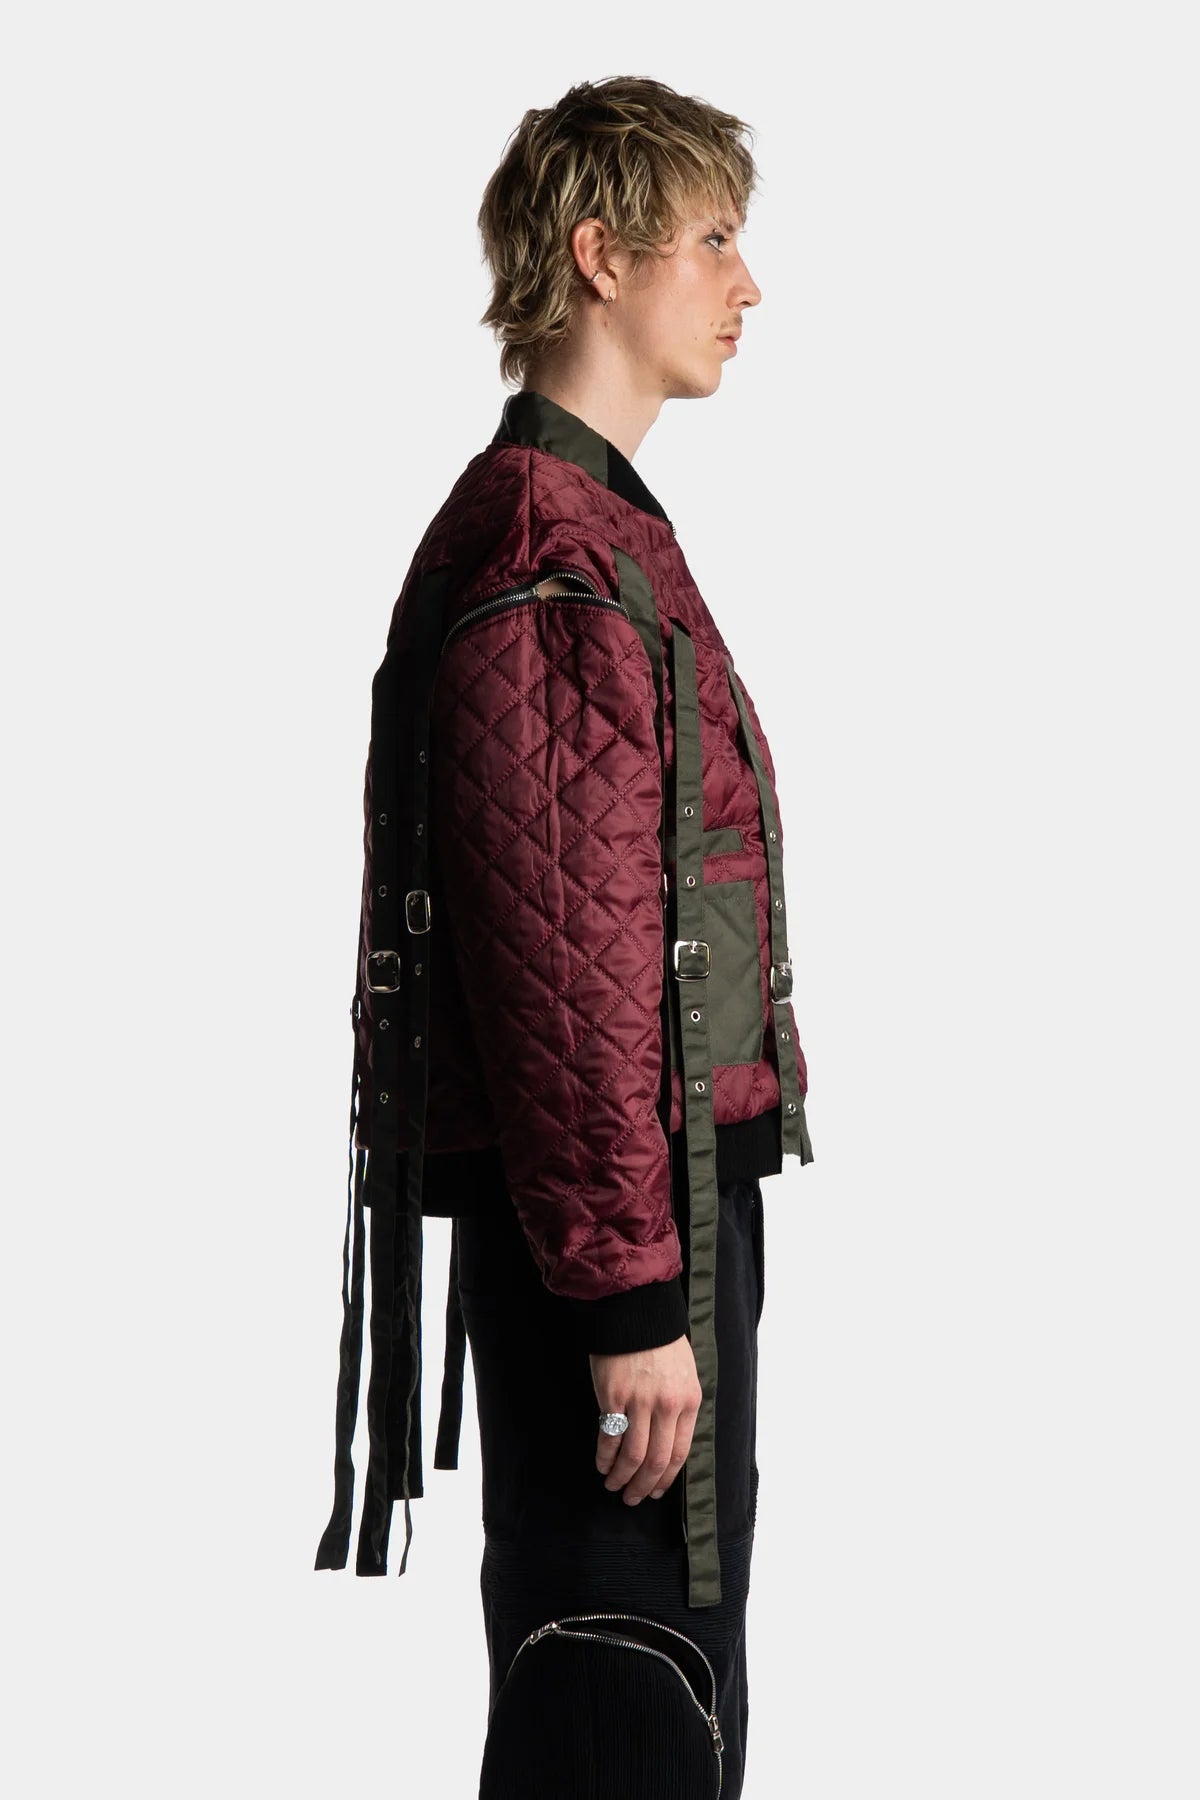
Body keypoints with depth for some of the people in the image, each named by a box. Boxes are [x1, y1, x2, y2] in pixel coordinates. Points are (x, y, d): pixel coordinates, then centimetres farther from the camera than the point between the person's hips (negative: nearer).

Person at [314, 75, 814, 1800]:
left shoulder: (597, 524, 17)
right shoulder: (545, 550, -16)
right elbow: (562, 958, -22)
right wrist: (634, 1297, -23)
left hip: (652, 1191, 10)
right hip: (620, 1209, -10)